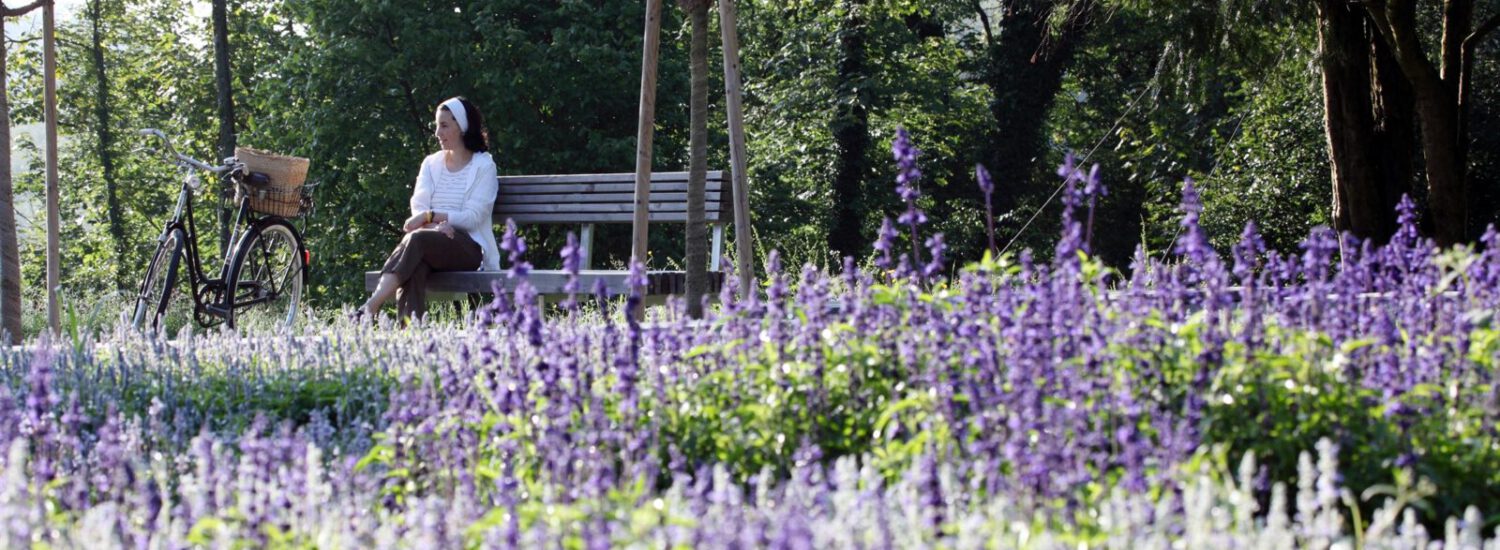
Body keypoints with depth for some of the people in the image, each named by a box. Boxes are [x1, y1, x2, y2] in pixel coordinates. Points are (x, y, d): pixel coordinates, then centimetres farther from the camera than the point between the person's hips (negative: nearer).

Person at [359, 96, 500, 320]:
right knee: (416, 263, -35)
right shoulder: (431, 163, 21)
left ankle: (370, 308, -47)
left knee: (417, 239, -35)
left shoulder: (483, 166, 6)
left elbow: (473, 217, -6)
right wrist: (437, 224, -16)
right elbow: (418, 207, 8)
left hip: (468, 248, -4)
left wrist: (430, 216, -18)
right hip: (435, 239, 4)